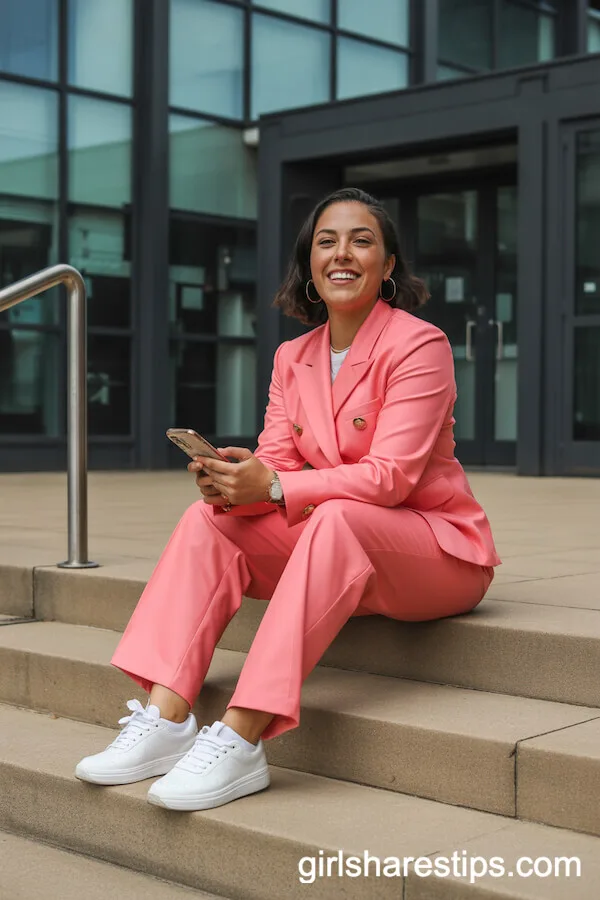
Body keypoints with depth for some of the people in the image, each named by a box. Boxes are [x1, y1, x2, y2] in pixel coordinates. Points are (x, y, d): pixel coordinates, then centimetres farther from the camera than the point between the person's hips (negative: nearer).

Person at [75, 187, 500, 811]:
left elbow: (392, 477, -21)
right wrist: (235, 483, -23)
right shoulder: (293, 358, 8)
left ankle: (241, 739, -42)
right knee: (209, 520, -15)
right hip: (334, 547, 6)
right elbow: (277, 464, 1)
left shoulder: (419, 345, -12)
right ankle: (166, 718, -25)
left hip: (439, 547, -6)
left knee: (334, 520, -37)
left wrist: (274, 487, -30)